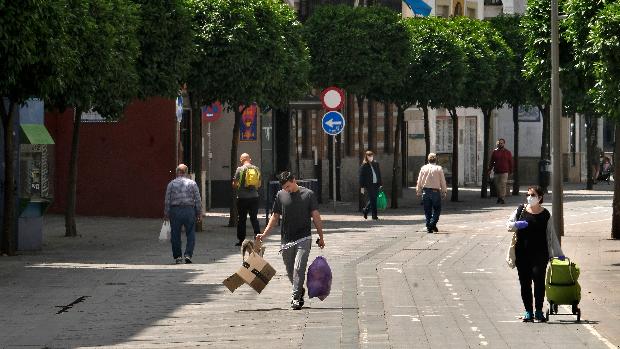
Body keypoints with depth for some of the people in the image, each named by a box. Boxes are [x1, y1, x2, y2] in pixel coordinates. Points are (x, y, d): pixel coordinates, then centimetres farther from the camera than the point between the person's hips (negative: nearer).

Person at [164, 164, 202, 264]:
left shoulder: (171, 184, 3)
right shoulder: (192, 183, 3)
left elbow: (167, 200, 2)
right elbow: (197, 200, 2)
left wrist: (166, 214, 8)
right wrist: (198, 213, 9)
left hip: (175, 210, 1)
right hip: (189, 210, -1)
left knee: (175, 235, 8)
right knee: (191, 234, 4)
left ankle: (178, 257, 11)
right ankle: (188, 255, -8)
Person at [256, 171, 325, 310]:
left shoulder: (308, 194, -1)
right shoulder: (280, 195, 6)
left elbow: (316, 216, 3)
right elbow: (275, 216, 13)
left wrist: (321, 237, 3)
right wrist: (264, 234, 5)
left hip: (303, 238, -3)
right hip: (286, 240, 4)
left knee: (299, 267, -14)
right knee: (290, 270, 9)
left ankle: (296, 297, -12)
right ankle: (299, 291, 30)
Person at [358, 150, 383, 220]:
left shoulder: (376, 164, 11)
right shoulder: (364, 166, -2)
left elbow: (379, 174, 16)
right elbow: (361, 177, -2)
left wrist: (380, 184, 11)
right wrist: (362, 187, -6)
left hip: (376, 185, 5)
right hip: (369, 185, -5)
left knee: (373, 200, 8)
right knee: (372, 200, -6)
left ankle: (365, 210, 30)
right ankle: (374, 215, -2)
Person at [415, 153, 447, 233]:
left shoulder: (423, 168, 4)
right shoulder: (439, 169, -2)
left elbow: (419, 181, 6)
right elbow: (443, 181, 0)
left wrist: (418, 192, 13)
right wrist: (444, 192, 8)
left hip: (426, 191, 2)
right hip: (435, 191, -2)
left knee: (427, 211, 8)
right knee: (437, 209, 8)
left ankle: (428, 227, 6)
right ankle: (432, 224, -10)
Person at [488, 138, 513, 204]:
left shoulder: (508, 153, 8)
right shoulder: (495, 152, 11)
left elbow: (510, 163, 10)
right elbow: (491, 162, 13)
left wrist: (510, 171, 7)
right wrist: (489, 170, 5)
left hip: (504, 172, -2)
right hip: (496, 172, 2)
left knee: (503, 185, -10)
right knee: (497, 186, 3)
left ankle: (502, 199, -10)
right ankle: (499, 198, 14)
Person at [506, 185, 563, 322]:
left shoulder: (545, 215, 5)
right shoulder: (520, 210, 9)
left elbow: (551, 235, 10)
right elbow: (508, 224, 11)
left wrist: (558, 253, 9)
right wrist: (516, 224, -12)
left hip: (539, 253, -2)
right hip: (522, 253, 2)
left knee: (538, 279, -13)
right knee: (525, 282, 3)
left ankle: (539, 311, -4)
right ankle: (528, 311, 11)